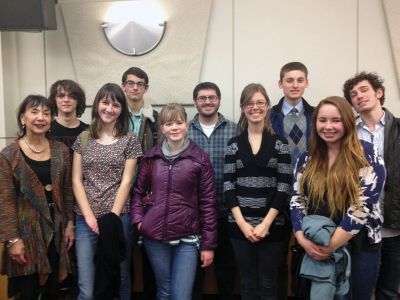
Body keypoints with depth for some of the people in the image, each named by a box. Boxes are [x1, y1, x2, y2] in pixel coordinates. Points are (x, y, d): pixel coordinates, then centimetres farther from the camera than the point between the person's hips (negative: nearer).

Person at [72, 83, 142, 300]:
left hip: (118, 216, -1)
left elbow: (126, 182, -4)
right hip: (86, 218, 1)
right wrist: (89, 216, -7)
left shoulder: (129, 140, 1)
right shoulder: (83, 139, 7)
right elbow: (76, 180, 3)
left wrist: (112, 218, -10)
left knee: (120, 279, 11)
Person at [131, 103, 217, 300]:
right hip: (154, 236, 3)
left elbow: (208, 202, -3)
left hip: (188, 238, -2)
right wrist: (138, 220, -1)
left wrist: (208, 244, -4)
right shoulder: (151, 158, 6)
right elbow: (138, 192, 15)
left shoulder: (200, 159, -3)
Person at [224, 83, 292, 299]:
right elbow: (228, 185, 1)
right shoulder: (234, 144, 5)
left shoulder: (280, 143, 1)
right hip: (240, 225, 1)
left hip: (273, 225, -1)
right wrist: (242, 223, -9)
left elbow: (284, 186, -4)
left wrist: (266, 223, -10)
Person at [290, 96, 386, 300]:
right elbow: (297, 201, 2)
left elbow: (363, 205, -18)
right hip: (315, 248, 4)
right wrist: (302, 239, -13)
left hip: (358, 247, -3)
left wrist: (331, 245, -18)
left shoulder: (367, 155, -11)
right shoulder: (306, 160, 3)